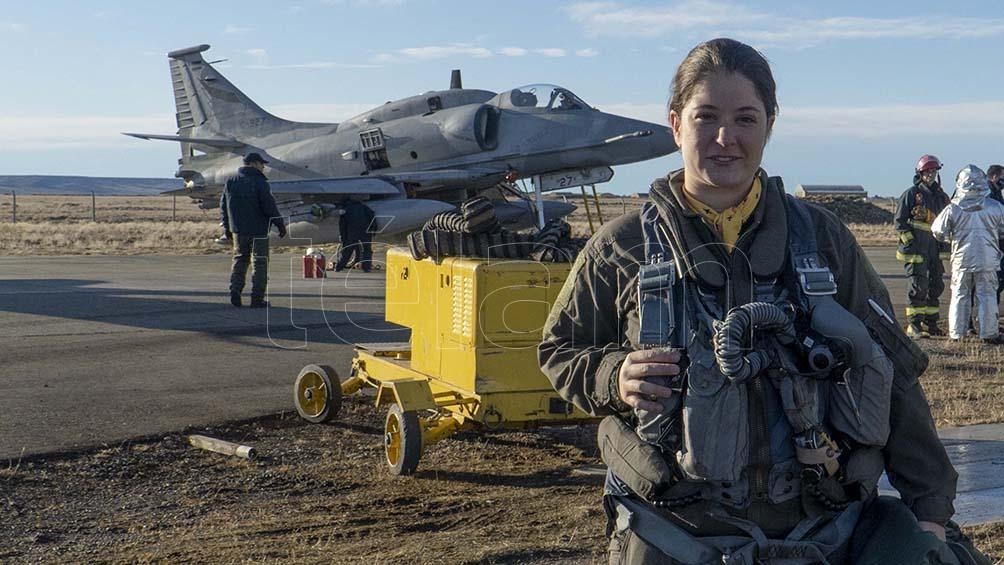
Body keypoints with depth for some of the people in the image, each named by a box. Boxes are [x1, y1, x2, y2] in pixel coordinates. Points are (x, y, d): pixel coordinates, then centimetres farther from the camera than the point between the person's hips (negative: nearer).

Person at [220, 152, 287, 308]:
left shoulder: (231, 182, 8)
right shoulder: (259, 182, -12)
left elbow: (224, 206, 13)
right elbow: (269, 206, -14)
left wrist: (226, 227, 22)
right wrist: (280, 224, -5)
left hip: (238, 230, 5)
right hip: (258, 230, -5)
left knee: (239, 260, 16)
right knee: (260, 262, 2)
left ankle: (235, 290, 0)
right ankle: (257, 299, 0)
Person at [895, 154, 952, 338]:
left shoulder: (941, 196, 14)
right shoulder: (911, 194, -3)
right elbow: (900, 221, -6)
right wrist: (909, 242, -14)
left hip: (935, 248, 6)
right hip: (915, 249, -6)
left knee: (936, 286, 10)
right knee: (919, 286, -10)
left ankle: (930, 323, 21)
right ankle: (913, 325, -6)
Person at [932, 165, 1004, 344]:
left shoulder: (953, 208, -8)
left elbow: (938, 231, -2)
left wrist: (951, 238, 18)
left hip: (962, 260, 0)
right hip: (988, 260, 0)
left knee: (960, 296, 10)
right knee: (987, 296, 7)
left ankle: (956, 333, 11)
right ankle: (989, 333, 8)